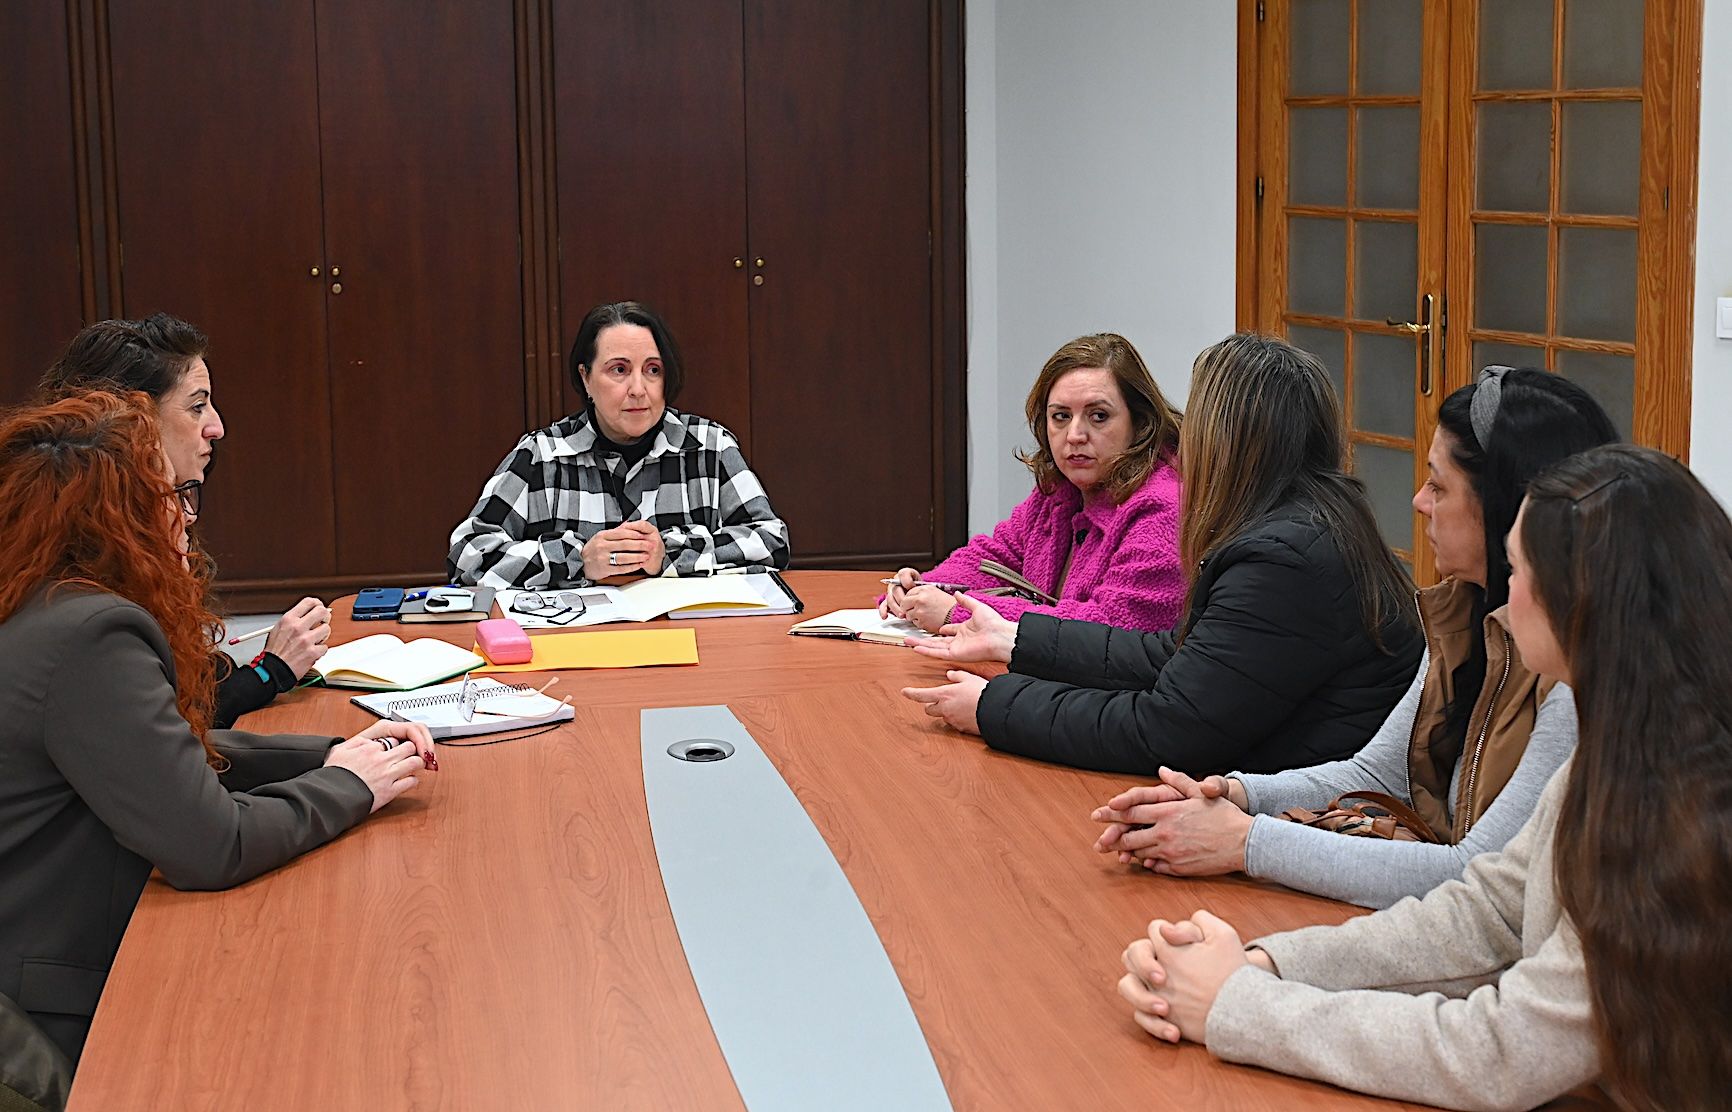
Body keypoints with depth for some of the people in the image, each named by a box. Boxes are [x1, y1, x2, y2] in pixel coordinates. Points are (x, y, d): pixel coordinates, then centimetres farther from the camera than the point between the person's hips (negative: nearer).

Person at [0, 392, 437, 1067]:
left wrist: (329, 754, 4)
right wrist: (347, 787, -8)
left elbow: (176, 761, 16)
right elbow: (210, 848, -25)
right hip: (67, 1023, -9)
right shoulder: (89, 638, -23)